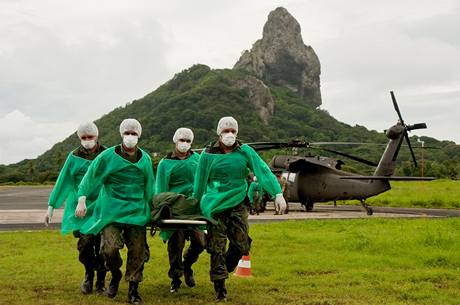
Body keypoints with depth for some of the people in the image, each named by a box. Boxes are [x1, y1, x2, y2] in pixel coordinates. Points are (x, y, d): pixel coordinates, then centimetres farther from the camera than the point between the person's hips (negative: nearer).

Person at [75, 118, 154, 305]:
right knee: (109, 247, -17)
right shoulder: (108, 156, -1)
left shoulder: (145, 160, 12)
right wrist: (82, 199, -12)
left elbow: (150, 187, 21)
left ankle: (133, 290, 14)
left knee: (137, 251, -1)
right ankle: (115, 275, 15)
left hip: (137, 211, 3)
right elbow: (91, 177, -2)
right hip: (111, 210, -3)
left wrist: (152, 210, 22)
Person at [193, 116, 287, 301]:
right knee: (217, 248, -1)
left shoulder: (245, 152, 2)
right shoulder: (208, 155, 0)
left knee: (241, 244, 0)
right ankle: (219, 288, 11)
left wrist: (277, 193, -17)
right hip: (215, 206, -1)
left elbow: (263, 171, -6)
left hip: (238, 204, 2)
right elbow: (200, 182, 7)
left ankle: (224, 269, 31)